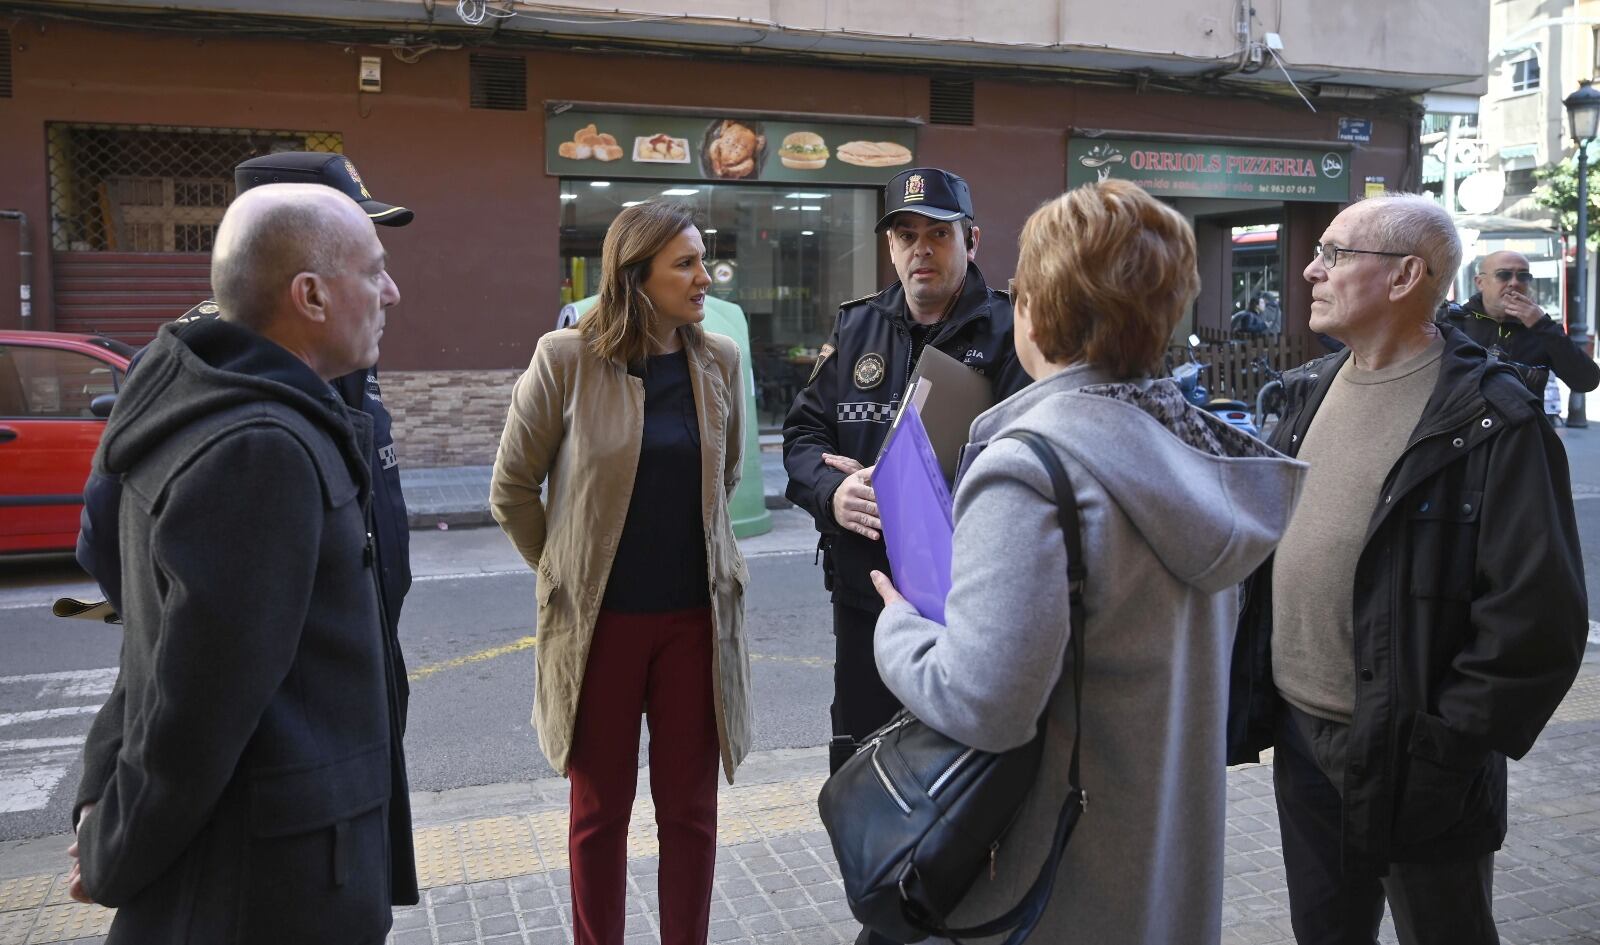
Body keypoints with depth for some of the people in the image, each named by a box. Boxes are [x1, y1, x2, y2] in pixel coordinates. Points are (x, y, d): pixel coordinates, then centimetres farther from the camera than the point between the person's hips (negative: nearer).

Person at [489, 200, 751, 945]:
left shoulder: (718, 360, 0)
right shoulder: (566, 359, -11)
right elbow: (511, 490, 0)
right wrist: (568, 574, 6)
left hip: (696, 617, 3)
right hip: (601, 619, -2)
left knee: (691, 807, 12)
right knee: (600, 810, 13)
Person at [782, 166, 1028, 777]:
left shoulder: (1008, 332, -6)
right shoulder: (856, 327, 11)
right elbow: (804, 431, 8)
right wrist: (834, 491, -14)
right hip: (864, 588, 5)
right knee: (857, 764, 18)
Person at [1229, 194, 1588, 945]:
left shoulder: (1491, 420, -16)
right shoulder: (1309, 393, 6)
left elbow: (1538, 613, -18)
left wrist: (1451, 743, -17)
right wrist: (1250, 697, 8)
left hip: (1410, 758, -6)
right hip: (1300, 738, 6)